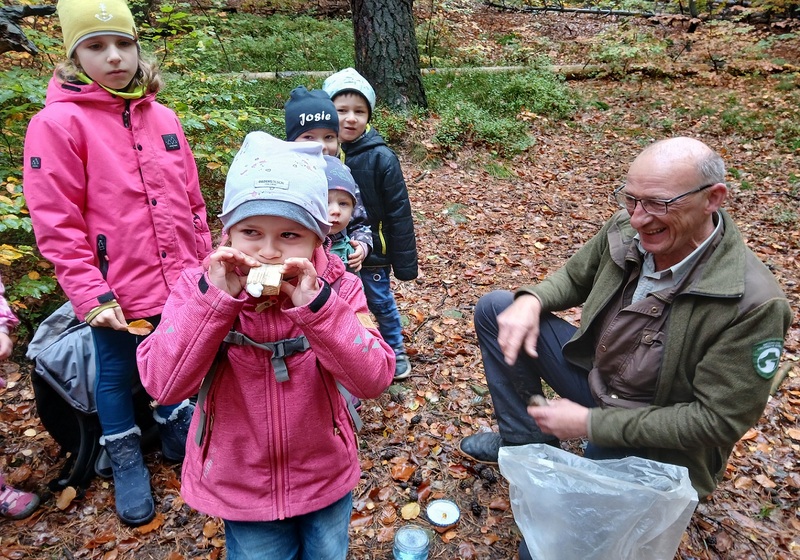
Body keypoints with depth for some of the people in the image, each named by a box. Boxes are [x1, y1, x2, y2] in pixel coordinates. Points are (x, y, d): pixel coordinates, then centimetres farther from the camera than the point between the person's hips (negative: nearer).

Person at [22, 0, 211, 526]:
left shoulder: (163, 118, 5)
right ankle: (127, 462, 38)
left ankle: (179, 439, 44)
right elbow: (56, 224, -12)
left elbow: (192, 202, 9)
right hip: (117, 291, -4)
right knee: (117, 375, 15)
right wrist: (91, 296, -15)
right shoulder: (58, 122, -9)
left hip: (179, 285, 4)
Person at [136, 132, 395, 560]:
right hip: (240, 488, -1)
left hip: (327, 481, 1)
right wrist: (214, 299, -32)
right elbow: (163, 385, -23)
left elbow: (374, 379, -25)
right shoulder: (201, 287, -14)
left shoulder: (337, 288, -15)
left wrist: (316, 305, -35)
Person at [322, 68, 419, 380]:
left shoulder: (381, 158, -14)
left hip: (371, 252, -2)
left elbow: (399, 214, -11)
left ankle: (395, 349, 40)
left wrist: (405, 263, -9)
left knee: (381, 304, 16)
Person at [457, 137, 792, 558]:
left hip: (654, 440, -5)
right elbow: (575, 276, 6)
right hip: (593, 374, 6)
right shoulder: (625, 230, -14)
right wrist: (530, 301, -17)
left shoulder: (753, 304, -29)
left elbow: (717, 420, -23)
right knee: (494, 309, -2)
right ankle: (526, 440, 8)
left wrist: (591, 423, -23)